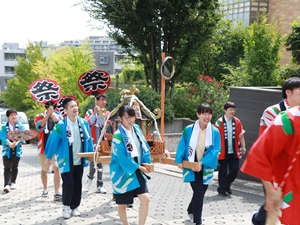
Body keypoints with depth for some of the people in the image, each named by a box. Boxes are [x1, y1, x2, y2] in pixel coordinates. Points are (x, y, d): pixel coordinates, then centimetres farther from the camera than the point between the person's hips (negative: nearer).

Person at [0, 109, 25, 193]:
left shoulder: (20, 126, 0)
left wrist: (16, 142, -35)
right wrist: (10, 144, -33)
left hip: (17, 150, 1)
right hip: (7, 150, -1)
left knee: (14, 167, 12)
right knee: (7, 168, -7)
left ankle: (13, 182, 26)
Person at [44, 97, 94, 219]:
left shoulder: (84, 123, -3)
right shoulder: (61, 125, -16)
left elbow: (88, 140, 6)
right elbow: (53, 142, -9)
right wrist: (48, 158, -3)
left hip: (79, 160, 4)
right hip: (66, 161, -4)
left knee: (78, 184, 10)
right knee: (68, 183, -7)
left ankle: (75, 207, 25)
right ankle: (66, 206, 15)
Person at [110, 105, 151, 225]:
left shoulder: (136, 129, 2)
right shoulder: (118, 135, -19)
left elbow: (144, 147, 10)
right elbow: (122, 158, -20)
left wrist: (146, 163, -2)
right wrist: (138, 167, -12)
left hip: (137, 172, 5)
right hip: (123, 173, -5)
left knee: (145, 198, -5)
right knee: (122, 204, 9)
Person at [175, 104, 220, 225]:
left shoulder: (215, 132, -7)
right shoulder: (189, 130, -9)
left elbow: (215, 150, -12)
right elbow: (182, 146, -4)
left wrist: (202, 162, -21)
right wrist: (179, 160, -14)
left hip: (206, 168, 3)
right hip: (192, 167, -3)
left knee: (200, 193, 17)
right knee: (198, 193, -11)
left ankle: (191, 210, 45)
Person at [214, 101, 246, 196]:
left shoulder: (237, 121, 3)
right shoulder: (219, 122, -10)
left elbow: (241, 135, 8)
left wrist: (243, 146, 3)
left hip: (234, 152, 4)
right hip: (223, 152, -4)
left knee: (235, 169, 6)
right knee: (223, 171, 5)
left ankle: (227, 185, 28)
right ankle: (222, 189, 20)